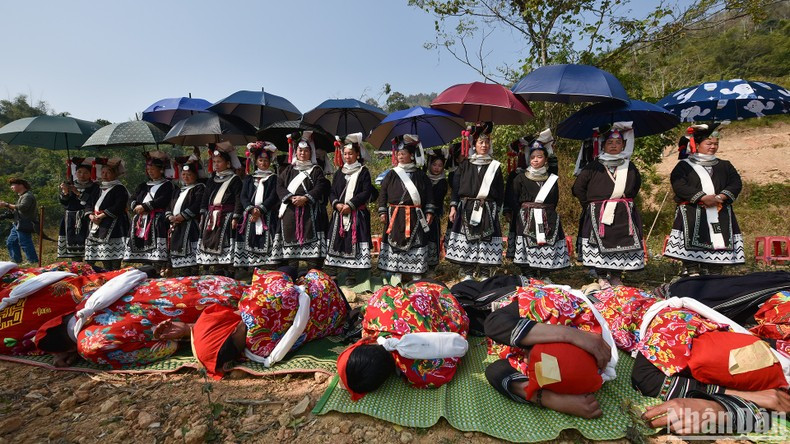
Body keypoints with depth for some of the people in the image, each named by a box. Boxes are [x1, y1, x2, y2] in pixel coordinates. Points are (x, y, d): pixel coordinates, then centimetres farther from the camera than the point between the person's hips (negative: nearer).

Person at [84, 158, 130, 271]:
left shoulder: (120, 189, -2)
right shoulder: (99, 189, 23)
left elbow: (118, 208, -14)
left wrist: (102, 215, -16)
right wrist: (91, 216, -2)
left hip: (114, 228, -8)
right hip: (97, 227, 8)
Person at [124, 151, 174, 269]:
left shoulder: (167, 185, 5)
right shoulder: (143, 186, 25)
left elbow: (163, 201, -10)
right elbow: (132, 201, 17)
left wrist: (144, 207, -9)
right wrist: (137, 207, -5)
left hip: (157, 223, -6)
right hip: (140, 223, 6)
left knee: (158, 260, -15)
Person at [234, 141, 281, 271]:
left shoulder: (274, 178, 11)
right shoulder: (249, 179, 20)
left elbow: (273, 197, -2)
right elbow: (243, 197, 9)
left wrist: (260, 209, -13)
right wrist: (251, 209, -9)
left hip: (267, 217, -3)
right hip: (250, 216, 3)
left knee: (267, 242, -12)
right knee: (250, 243, -4)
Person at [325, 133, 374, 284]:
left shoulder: (363, 172, 3)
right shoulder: (339, 172, 16)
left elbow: (366, 192, -7)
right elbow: (332, 192, 14)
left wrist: (350, 205, -14)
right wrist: (336, 204, -7)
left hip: (357, 214, -4)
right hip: (339, 214, 4)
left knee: (353, 242, -6)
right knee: (338, 242, 2)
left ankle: (351, 273, 0)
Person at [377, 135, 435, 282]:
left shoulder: (420, 175, 6)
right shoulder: (392, 174, 8)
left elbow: (429, 194, 7)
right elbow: (383, 193, 7)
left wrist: (429, 212, -1)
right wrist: (382, 212, 0)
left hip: (415, 216, -1)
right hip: (395, 216, 1)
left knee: (416, 243, 1)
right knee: (395, 243, 3)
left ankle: (416, 275, 12)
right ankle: (397, 274, 14)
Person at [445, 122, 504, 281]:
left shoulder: (495, 166, 10)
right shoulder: (465, 165, 10)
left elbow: (500, 191, 9)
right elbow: (456, 186, 7)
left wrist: (497, 210, 3)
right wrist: (453, 206, -2)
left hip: (487, 211, 0)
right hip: (466, 209, 1)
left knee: (485, 244, -2)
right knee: (465, 244, 0)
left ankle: (485, 276, 8)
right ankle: (467, 275, 10)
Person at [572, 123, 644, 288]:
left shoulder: (629, 167, 12)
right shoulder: (594, 166, 1)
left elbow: (636, 185, 29)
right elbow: (578, 188, 2)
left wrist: (627, 200, 18)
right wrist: (590, 204, 0)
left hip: (623, 215, 3)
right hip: (599, 214, -3)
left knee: (622, 244, 3)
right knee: (600, 245, -4)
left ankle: (615, 276, 17)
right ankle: (602, 277, 8)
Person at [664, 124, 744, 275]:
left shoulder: (725, 166, 22)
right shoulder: (684, 165, 8)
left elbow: (736, 184, 10)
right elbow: (679, 185, -8)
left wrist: (720, 197, -11)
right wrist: (703, 197, -16)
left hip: (720, 215, 4)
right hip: (692, 215, -4)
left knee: (717, 246, -2)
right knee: (692, 249, -13)